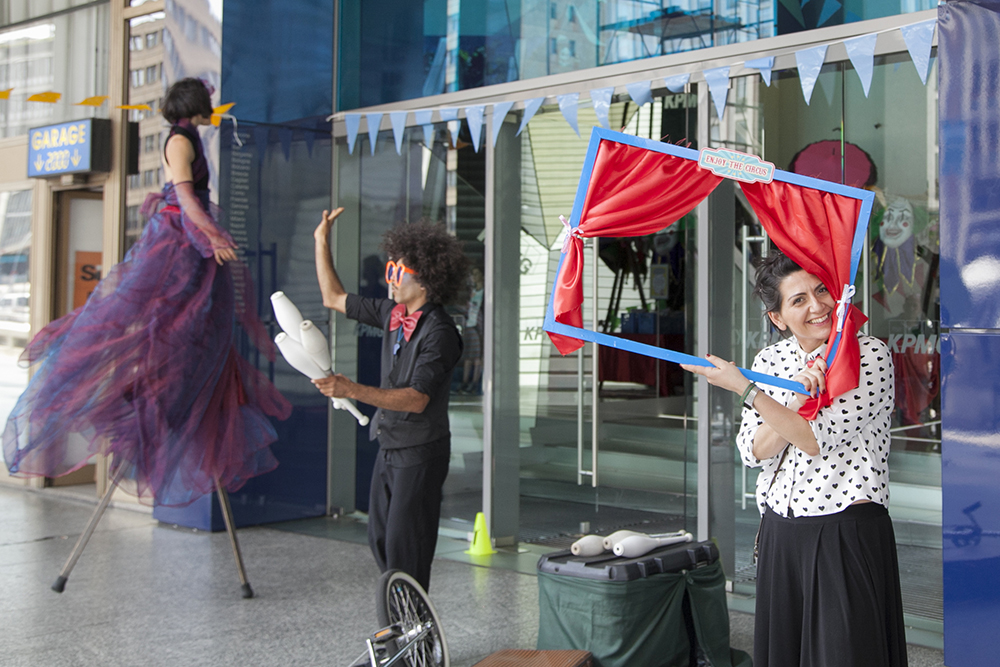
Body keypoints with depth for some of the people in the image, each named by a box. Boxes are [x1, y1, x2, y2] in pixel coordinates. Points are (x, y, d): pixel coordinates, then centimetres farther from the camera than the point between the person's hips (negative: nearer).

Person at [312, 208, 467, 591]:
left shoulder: (438, 333, -20)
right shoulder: (392, 313, 5)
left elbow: (417, 399, -28)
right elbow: (334, 298, 17)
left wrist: (352, 391, -35)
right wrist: (321, 241, 13)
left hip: (420, 452, -9)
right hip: (389, 445, 9)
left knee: (405, 549, -5)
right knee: (380, 540, 15)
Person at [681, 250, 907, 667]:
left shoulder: (871, 355, -9)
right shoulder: (770, 360, 7)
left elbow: (817, 440, -18)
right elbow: (754, 452, -1)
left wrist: (742, 386, -19)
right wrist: (796, 399, -17)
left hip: (848, 533, -5)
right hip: (780, 533, 5)